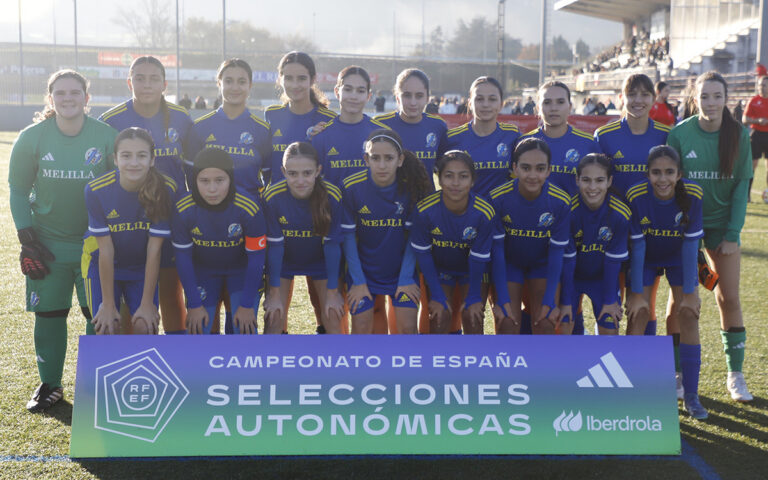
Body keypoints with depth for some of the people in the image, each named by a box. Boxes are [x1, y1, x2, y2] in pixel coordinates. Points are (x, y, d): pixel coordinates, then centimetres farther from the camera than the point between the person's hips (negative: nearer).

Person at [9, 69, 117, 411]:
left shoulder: (106, 136, -7)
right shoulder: (32, 138, -5)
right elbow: (18, 190, 3)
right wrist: (27, 239, -4)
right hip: (48, 244, 1)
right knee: (49, 313, 5)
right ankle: (50, 383, 23)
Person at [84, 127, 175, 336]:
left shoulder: (165, 190, -21)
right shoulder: (97, 190, -21)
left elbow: (154, 250, -17)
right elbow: (105, 250, -17)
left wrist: (147, 303, -15)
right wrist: (108, 304, -15)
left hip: (143, 269, 1)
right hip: (102, 267, 0)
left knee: (145, 328, -11)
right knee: (107, 329, -11)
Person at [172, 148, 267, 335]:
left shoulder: (249, 209, -28)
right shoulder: (183, 210, -23)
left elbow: (256, 258, -17)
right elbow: (183, 257, -11)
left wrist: (247, 305, -16)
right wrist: (194, 305, -10)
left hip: (242, 270, -1)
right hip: (202, 269, 2)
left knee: (245, 329, -11)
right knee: (198, 329, -2)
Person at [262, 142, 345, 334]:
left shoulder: (332, 195, -28)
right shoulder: (273, 196, -28)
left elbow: (332, 244, -19)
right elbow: (275, 244, -19)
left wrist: (332, 291, -13)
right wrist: (275, 293, -14)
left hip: (320, 261, 0)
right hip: (283, 261, 0)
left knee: (333, 318, -1)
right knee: (274, 318, -4)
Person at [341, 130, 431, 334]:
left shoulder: (410, 187, -15)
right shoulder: (352, 187, -16)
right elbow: (349, 237, -8)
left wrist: (406, 278, -7)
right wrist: (358, 281, -6)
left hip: (402, 269, 0)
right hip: (363, 270, 0)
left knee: (408, 326, -3)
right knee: (362, 327, -1)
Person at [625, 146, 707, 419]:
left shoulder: (693, 195, -27)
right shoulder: (636, 196, -28)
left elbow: (691, 244, -19)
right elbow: (637, 245, -20)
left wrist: (690, 291, -16)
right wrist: (636, 292, -17)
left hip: (679, 259, 1)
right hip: (646, 259, 0)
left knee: (688, 316, -8)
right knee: (637, 314, -10)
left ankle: (691, 395, 4)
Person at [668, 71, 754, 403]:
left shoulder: (739, 135, -5)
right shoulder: (680, 134, -9)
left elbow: (741, 185, -2)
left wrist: (733, 233, -7)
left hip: (722, 224, 1)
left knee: (729, 298, 2)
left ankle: (735, 374, 14)